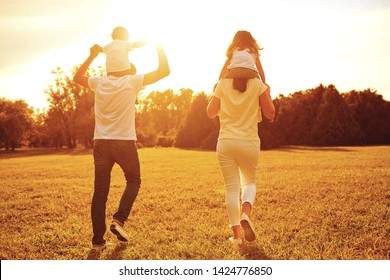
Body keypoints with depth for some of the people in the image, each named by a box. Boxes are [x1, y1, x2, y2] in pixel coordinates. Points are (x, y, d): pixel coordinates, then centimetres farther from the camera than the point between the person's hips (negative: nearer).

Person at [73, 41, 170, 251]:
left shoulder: (99, 83, 8)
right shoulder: (132, 81, -2)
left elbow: (77, 77, 29)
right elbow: (164, 70, 0)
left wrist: (92, 56, 29)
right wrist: (159, 48, 12)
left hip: (101, 143, 3)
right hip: (124, 142, -3)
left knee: (100, 190, 7)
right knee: (133, 181, 19)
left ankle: (98, 239, 8)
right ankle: (119, 220, 1)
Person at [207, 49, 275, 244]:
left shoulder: (222, 84, 1)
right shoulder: (258, 85, -1)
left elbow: (210, 113, 5)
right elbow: (270, 113, 2)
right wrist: (267, 94, 17)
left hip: (226, 142, 0)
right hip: (249, 142, 0)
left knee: (231, 187, 6)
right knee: (249, 181, 19)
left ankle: (236, 234, 6)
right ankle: (245, 213, -10)